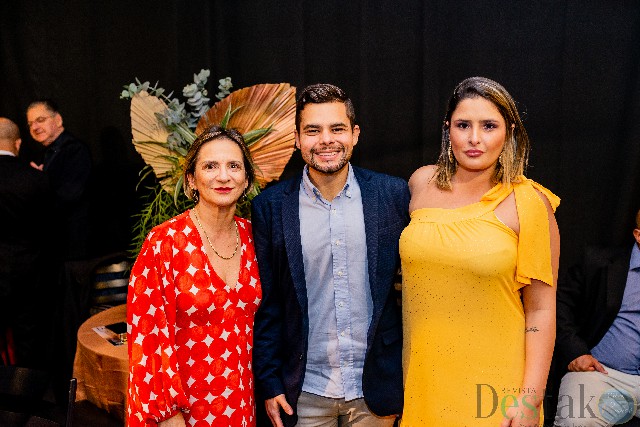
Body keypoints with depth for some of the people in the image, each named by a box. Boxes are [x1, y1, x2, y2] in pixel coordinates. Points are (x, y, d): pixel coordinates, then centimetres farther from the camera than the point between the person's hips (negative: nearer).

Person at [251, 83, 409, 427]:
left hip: (377, 387, 1)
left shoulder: (394, 194, -5)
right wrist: (269, 384, -2)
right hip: (303, 393, 0)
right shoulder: (270, 206, -5)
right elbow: (265, 304, -1)